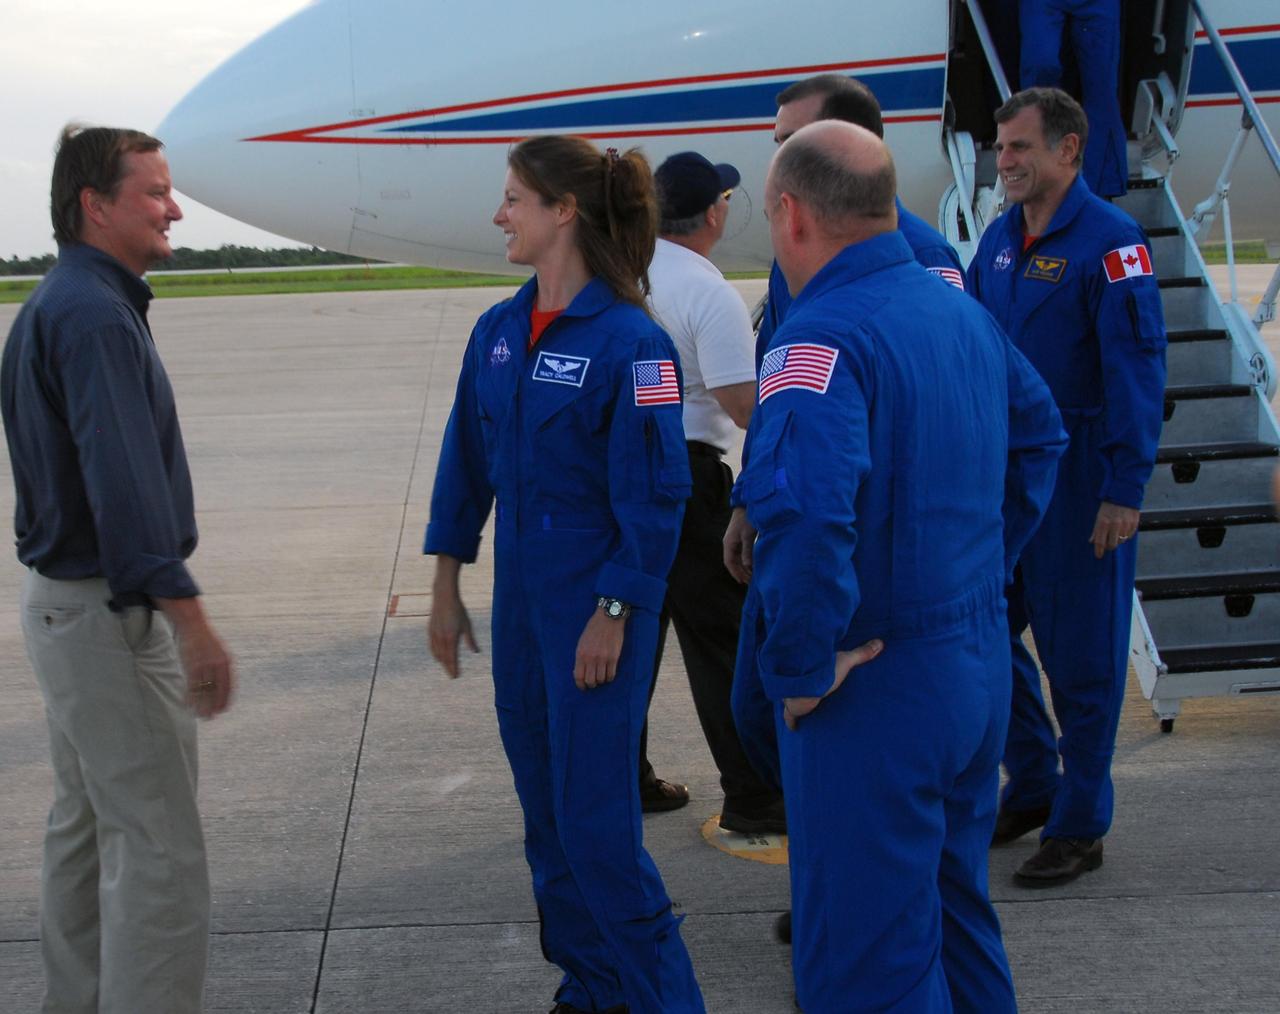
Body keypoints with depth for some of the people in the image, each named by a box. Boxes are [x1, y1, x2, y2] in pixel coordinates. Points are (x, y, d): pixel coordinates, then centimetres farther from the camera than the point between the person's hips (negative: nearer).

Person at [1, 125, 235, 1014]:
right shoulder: (94, 317, -19)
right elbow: (125, 482, -27)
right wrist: (189, 619, -28)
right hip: (110, 613, -11)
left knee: (86, 824, 18)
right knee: (158, 846, -7)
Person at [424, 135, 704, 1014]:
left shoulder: (630, 341, -16)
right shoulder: (499, 331, 5)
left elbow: (655, 496, -15)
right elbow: (467, 461, 12)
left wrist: (613, 615, -14)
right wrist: (447, 585, 12)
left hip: (596, 605, -7)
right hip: (520, 596, 7)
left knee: (595, 816, -3)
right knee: (545, 810, 14)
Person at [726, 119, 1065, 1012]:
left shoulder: (822, 337, -22)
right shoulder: (960, 309, 6)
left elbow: (803, 515, -36)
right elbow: (1039, 434, 22)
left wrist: (798, 670, -24)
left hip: (876, 692, -9)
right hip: (981, 663, 9)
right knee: (954, 908, 25)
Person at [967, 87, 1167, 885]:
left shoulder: (1109, 241, -12)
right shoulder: (1002, 238, 9)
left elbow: (1137, 371, -16)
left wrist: (1125, 490, -18)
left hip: (1080, 476, -7)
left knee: (1080, 654, 2)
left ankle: (1079, 827, 15)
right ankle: (1033, 787, 30)